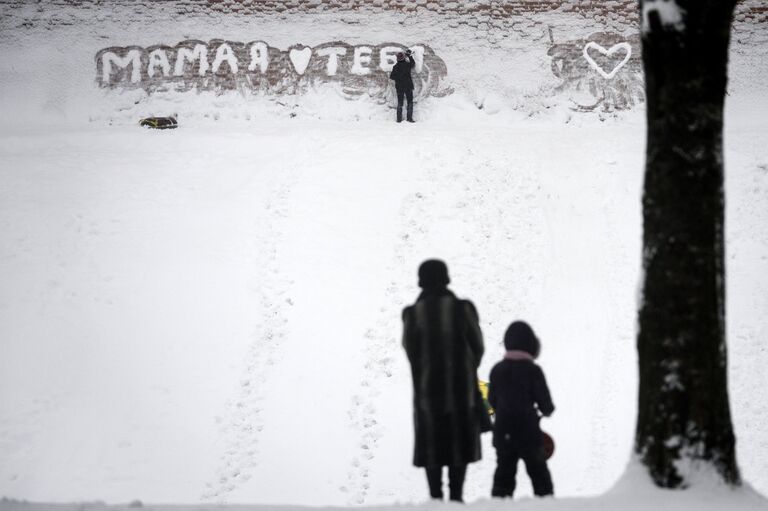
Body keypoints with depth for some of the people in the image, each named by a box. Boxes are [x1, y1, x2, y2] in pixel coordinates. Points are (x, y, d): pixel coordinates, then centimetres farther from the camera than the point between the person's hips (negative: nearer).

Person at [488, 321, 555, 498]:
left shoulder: (497, 370, 2)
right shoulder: (533, 370, -11)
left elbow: (493, 400, 8)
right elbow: (544, 400, -8)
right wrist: (547, 410, 14)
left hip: (503, 432, 4)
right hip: (528, 432, -4)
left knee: (504, 472, 8)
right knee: (538, 471, 8)